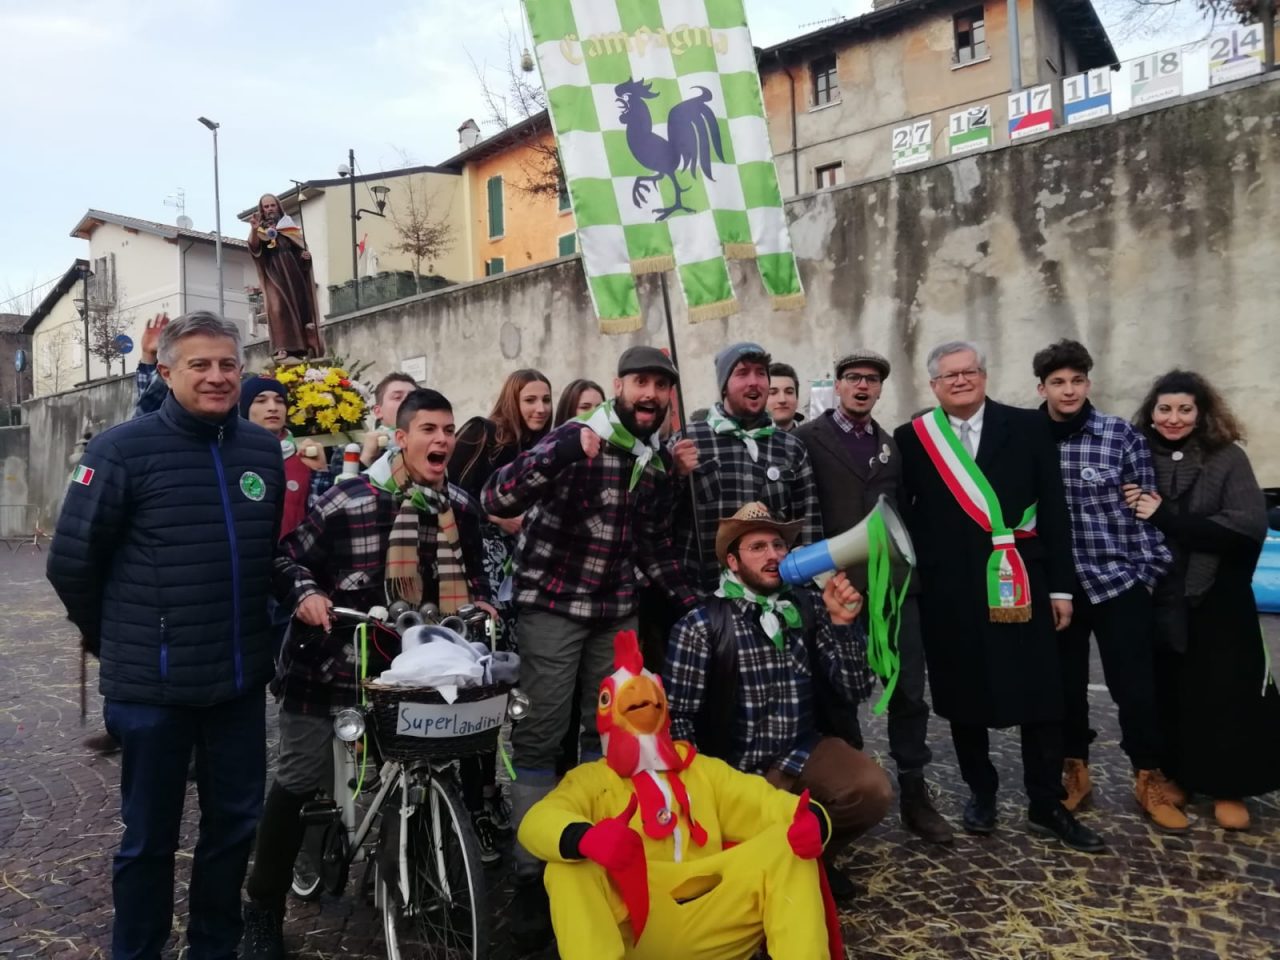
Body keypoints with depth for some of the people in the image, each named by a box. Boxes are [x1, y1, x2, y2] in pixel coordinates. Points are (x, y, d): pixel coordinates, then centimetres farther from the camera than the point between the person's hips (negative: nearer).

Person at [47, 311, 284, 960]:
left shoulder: (264, 451, 4)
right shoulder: (123, 448, -10)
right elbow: (71, 560, -5)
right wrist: (116, 640, 5)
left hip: (241, 679, 4)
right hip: (153, 685, -4)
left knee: (236, 825, 16)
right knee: (150, 838, 11)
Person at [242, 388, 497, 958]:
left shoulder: (461, 507, 2)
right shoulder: (351, 499, -16)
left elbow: (470, 570, 18)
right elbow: (289, 554, -8)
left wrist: (479, 601, -1)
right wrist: (304, 592, -26)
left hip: (411, 666, 5)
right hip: (330, 660, -4)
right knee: (298, 783, 3)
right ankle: (264, 910, 22)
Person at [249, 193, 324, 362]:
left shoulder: (290, 226, 14)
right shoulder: (259, 231, 5)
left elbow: (302, 246, 20)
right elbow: (254, 248, -14)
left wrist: (306, 253, -4)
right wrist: (254, 230, -34)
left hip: (295, 274, 3)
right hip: (275, 276, -3)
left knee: (300, 308, 1)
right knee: (277, 308, -18)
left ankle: (303, 348, 8)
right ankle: (283, 349, -25)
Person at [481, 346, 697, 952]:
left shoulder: (657, 460, 8)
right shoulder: (575, 439, -11)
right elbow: (495, 500, -23)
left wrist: (690, 600, 9)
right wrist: (565, 452, -36)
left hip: (617, 613, 6)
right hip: (553, 606, -6)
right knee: (540, 739, -3)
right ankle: (531, 878, 9)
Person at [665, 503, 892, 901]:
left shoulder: (810, 608, 1)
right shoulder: (700, 624, -9)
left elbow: (855, 690, -3)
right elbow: (678, 716, -7)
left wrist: (842, 623, -17)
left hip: (806, 754, 3)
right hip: (735, 768, -2)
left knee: (872, 789, -22)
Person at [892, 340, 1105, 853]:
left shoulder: (1027, 426, 3)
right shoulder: (912, 438, 2)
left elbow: (1053, 508, 3)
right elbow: (901, 514, 3)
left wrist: (1060, 585, 0)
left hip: (1021, 585, 0)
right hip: (947, 592, 0)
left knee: (1040, 698, 5)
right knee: (963, 698, 11)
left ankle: (1047, 806, 21)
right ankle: (980, 790, 30)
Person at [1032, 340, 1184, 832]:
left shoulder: (1122, 436, -5)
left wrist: (1149, 573, -2)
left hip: (1118, 580, -1)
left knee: (1134, 685, 4)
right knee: (1065, 683, 11)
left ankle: (1149, 779, 24)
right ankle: (1075, 769, 29)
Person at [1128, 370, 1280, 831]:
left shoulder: (1228, 458, -5)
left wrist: (1166, 517, -20)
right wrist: (1128, 511, -13)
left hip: (1218, 602, -2)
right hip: (1160, 600, 2)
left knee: (1226, 695, 7)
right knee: (1168, 693, 9)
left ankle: (1227, 787, 23)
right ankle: (1175, 775, 28)